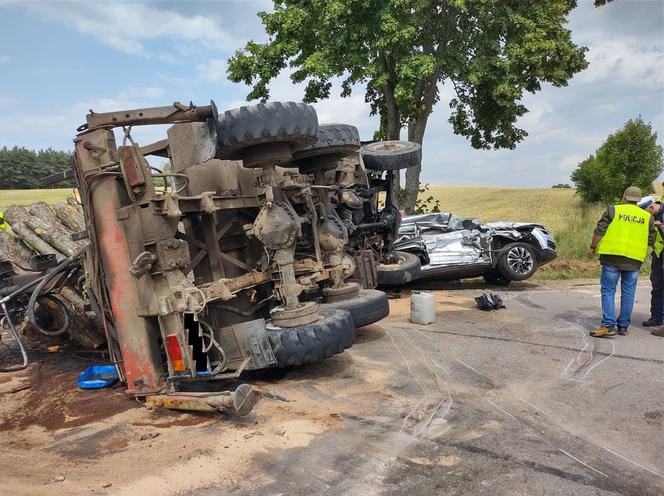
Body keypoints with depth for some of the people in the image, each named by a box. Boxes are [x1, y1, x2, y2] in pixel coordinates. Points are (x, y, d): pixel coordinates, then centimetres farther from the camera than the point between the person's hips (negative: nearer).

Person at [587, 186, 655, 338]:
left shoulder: (613, 210, -1)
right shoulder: (647, 217, 9)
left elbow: (599, 231, -6)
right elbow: (651, 241, 11)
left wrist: (592, 247, 5)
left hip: (612, 257, -3)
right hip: (634, 260, 3)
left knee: (608, 291, -1)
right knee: (628, 293, 11)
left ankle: (608, 325, -9)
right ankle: (623, 326, 16)